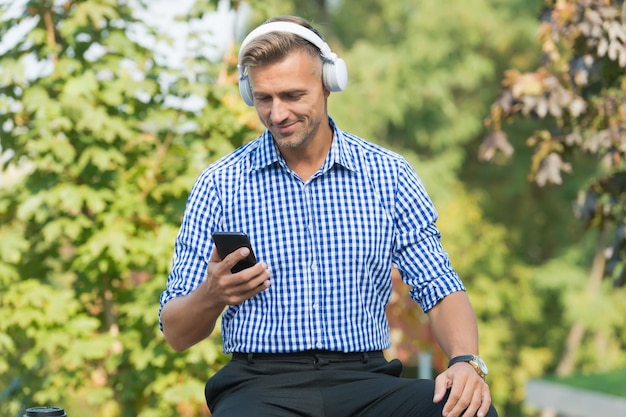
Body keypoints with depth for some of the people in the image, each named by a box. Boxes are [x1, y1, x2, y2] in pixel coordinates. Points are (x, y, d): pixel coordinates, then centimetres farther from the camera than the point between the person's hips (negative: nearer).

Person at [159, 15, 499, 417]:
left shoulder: (389, 176, 9)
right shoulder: (218, 185, 6)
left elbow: (441, 292, 7)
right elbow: (177, 334, 6)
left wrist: (466, 362, -14)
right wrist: (213, 296, -17)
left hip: (364, 381, 2)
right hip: (261, 383, -2)